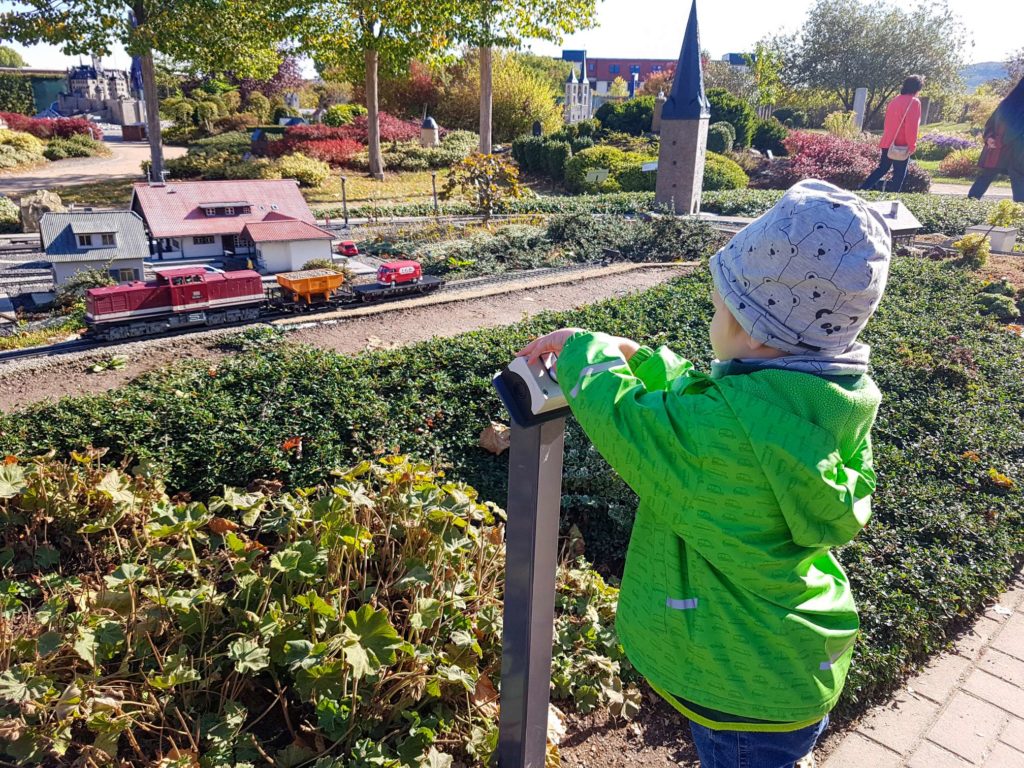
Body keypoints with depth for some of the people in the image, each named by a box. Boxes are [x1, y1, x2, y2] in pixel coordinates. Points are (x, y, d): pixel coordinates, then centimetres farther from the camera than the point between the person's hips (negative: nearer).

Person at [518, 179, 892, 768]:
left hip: (744, 690, -7)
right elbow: (699, 399, 2)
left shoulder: (726, 432, -37)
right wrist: (637, 355, 6)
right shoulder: (836, 405, -11)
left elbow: (620, 415, -22)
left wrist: (582, 348, -6)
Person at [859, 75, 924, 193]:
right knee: (899, 175, 2)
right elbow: (912, 126, -16)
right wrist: (912, 146, -10)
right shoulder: (914, 102, -10)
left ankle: (862, 190, 7)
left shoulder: (895, 101, 13)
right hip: (901, 145, -7)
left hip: (887, 142, 7)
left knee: (882, 169, 16)